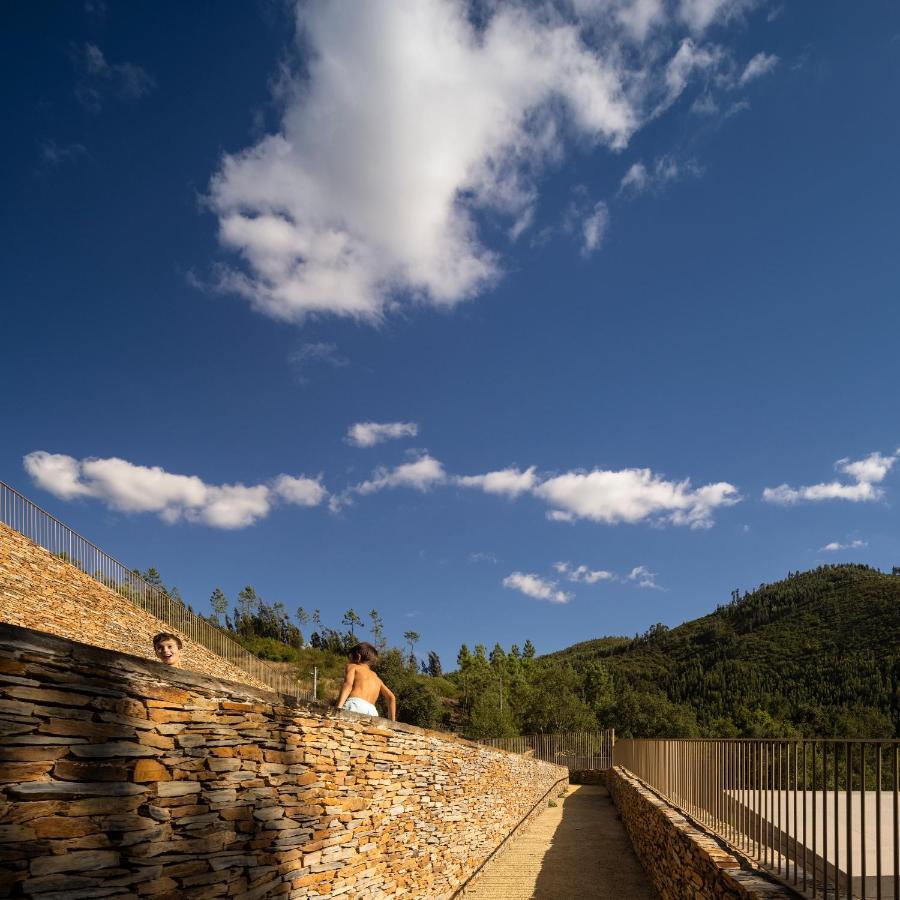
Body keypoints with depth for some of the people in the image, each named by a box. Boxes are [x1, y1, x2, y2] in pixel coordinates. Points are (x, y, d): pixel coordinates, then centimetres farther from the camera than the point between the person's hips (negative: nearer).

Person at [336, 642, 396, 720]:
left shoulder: (352, 666, 22)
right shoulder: (377, 679, 35)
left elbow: (348, 684, 0)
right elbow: (391, 697, 20)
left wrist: (338, 707, -13)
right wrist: (392, 722, 18)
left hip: (355, 705, -5)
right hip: (372, 712, 5)